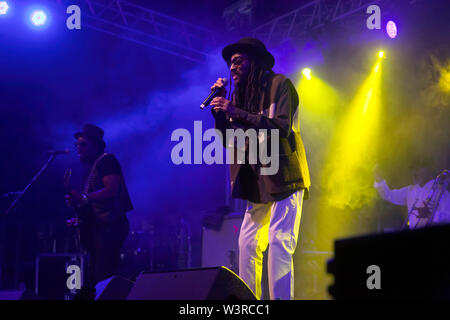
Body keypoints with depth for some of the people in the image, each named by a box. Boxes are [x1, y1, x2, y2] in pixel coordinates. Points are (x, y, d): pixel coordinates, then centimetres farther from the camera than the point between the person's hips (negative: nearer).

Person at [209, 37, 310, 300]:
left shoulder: (279, 85, -4)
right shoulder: (239, 94, 15)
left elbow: (282, 127, -19)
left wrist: (237, 112, -21)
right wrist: (219, 107, 1)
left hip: (283, 176, -7)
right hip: (258, 181, 7)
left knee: (279, 242, -15)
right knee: (248, 243, 3)